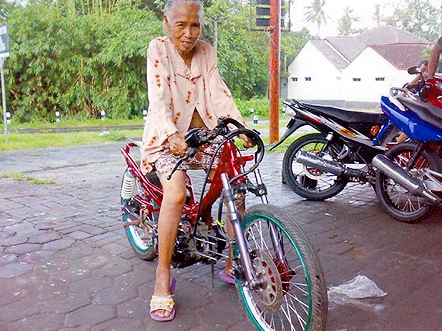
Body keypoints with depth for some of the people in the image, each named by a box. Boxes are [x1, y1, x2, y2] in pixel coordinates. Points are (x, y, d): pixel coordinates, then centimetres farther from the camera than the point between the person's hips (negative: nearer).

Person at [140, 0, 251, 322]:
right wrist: (172, 135, -36)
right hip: (170, 134, -4)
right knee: (176, 194, -29)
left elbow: (219, 92, -5)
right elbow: (159, 97, -19)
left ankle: (233, 262, 4)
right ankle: (163, 276, -15)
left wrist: (241, 126, -21)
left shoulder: (207, 52, 7)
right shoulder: (158, 48, -6)